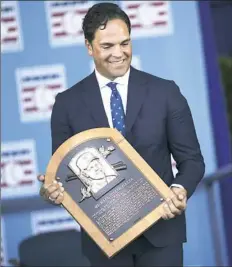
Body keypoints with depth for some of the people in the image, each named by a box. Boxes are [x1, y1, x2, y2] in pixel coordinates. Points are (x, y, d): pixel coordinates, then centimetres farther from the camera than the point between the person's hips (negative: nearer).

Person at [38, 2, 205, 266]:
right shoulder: (68, 103, 0)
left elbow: (191, 158, 1)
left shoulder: (165, 92, -1)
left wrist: (180, 189, -20)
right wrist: (53, 189, -18)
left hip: (160, 230, 0)